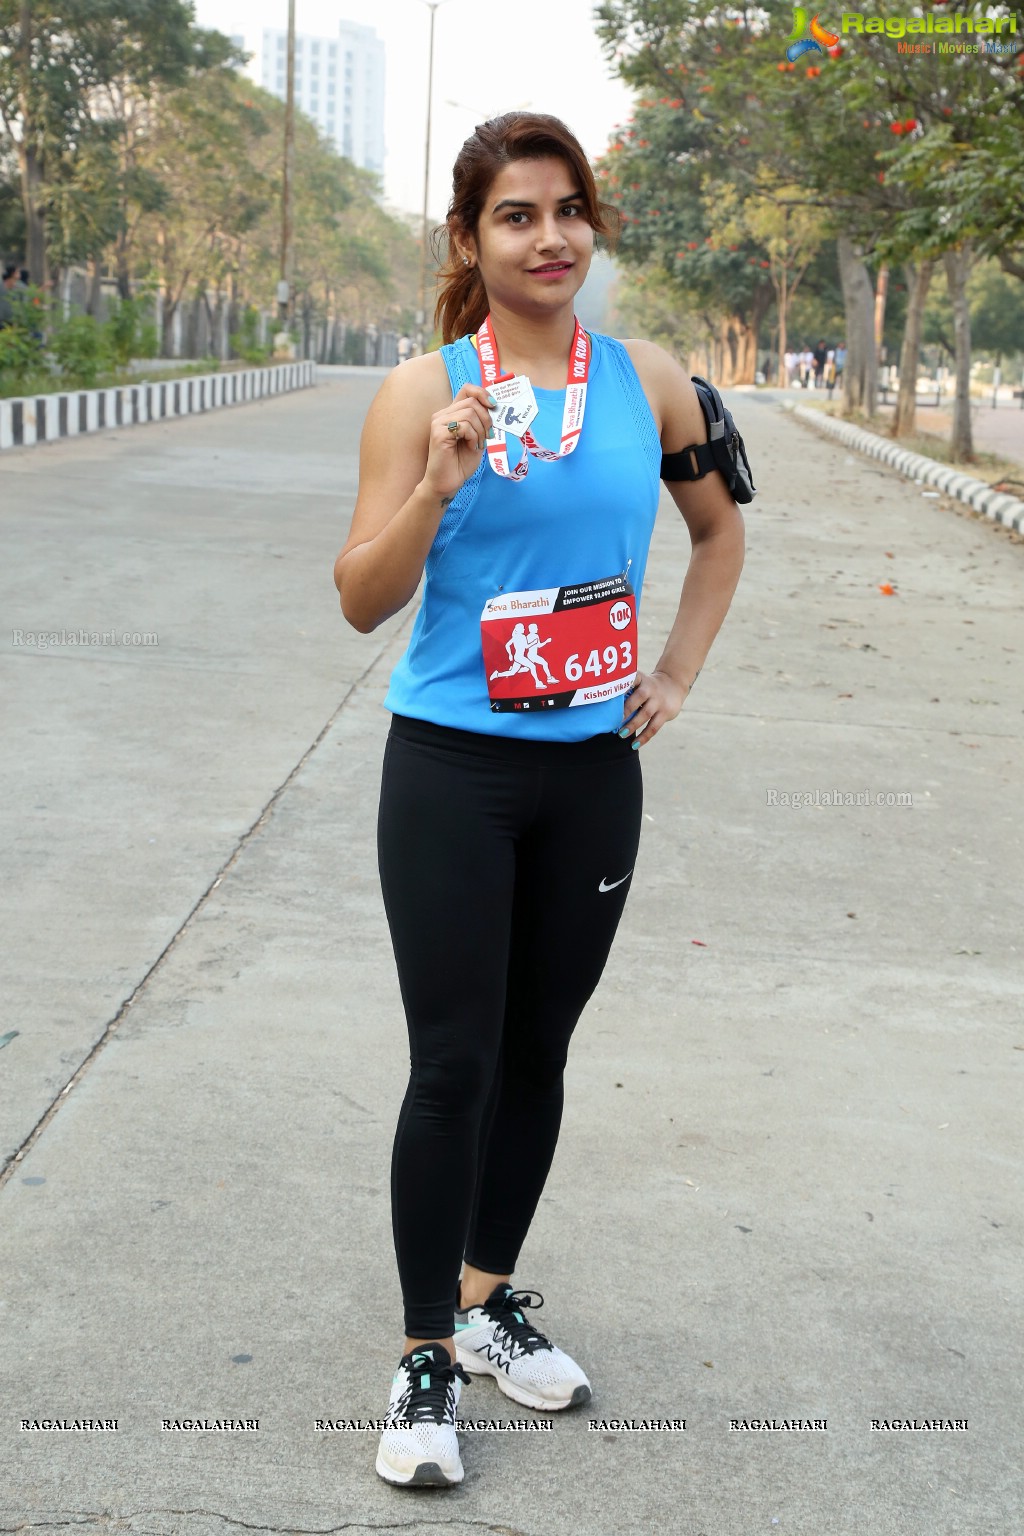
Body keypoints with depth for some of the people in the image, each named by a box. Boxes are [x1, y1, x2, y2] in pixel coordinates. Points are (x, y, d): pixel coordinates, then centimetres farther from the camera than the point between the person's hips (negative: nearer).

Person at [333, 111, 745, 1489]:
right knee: (454, 1066, -2)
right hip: (452, 768, -3)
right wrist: (442, 481, -23)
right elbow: (363, 602, -8)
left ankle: (488, 1296, 33)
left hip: (593, 772, 3)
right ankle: (428, 1356, 14)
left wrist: (679, 675, 8)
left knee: (537, 1053, 14)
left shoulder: (647, 380, 2)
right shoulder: (423, 393, -6)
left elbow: (720, 529, 18)